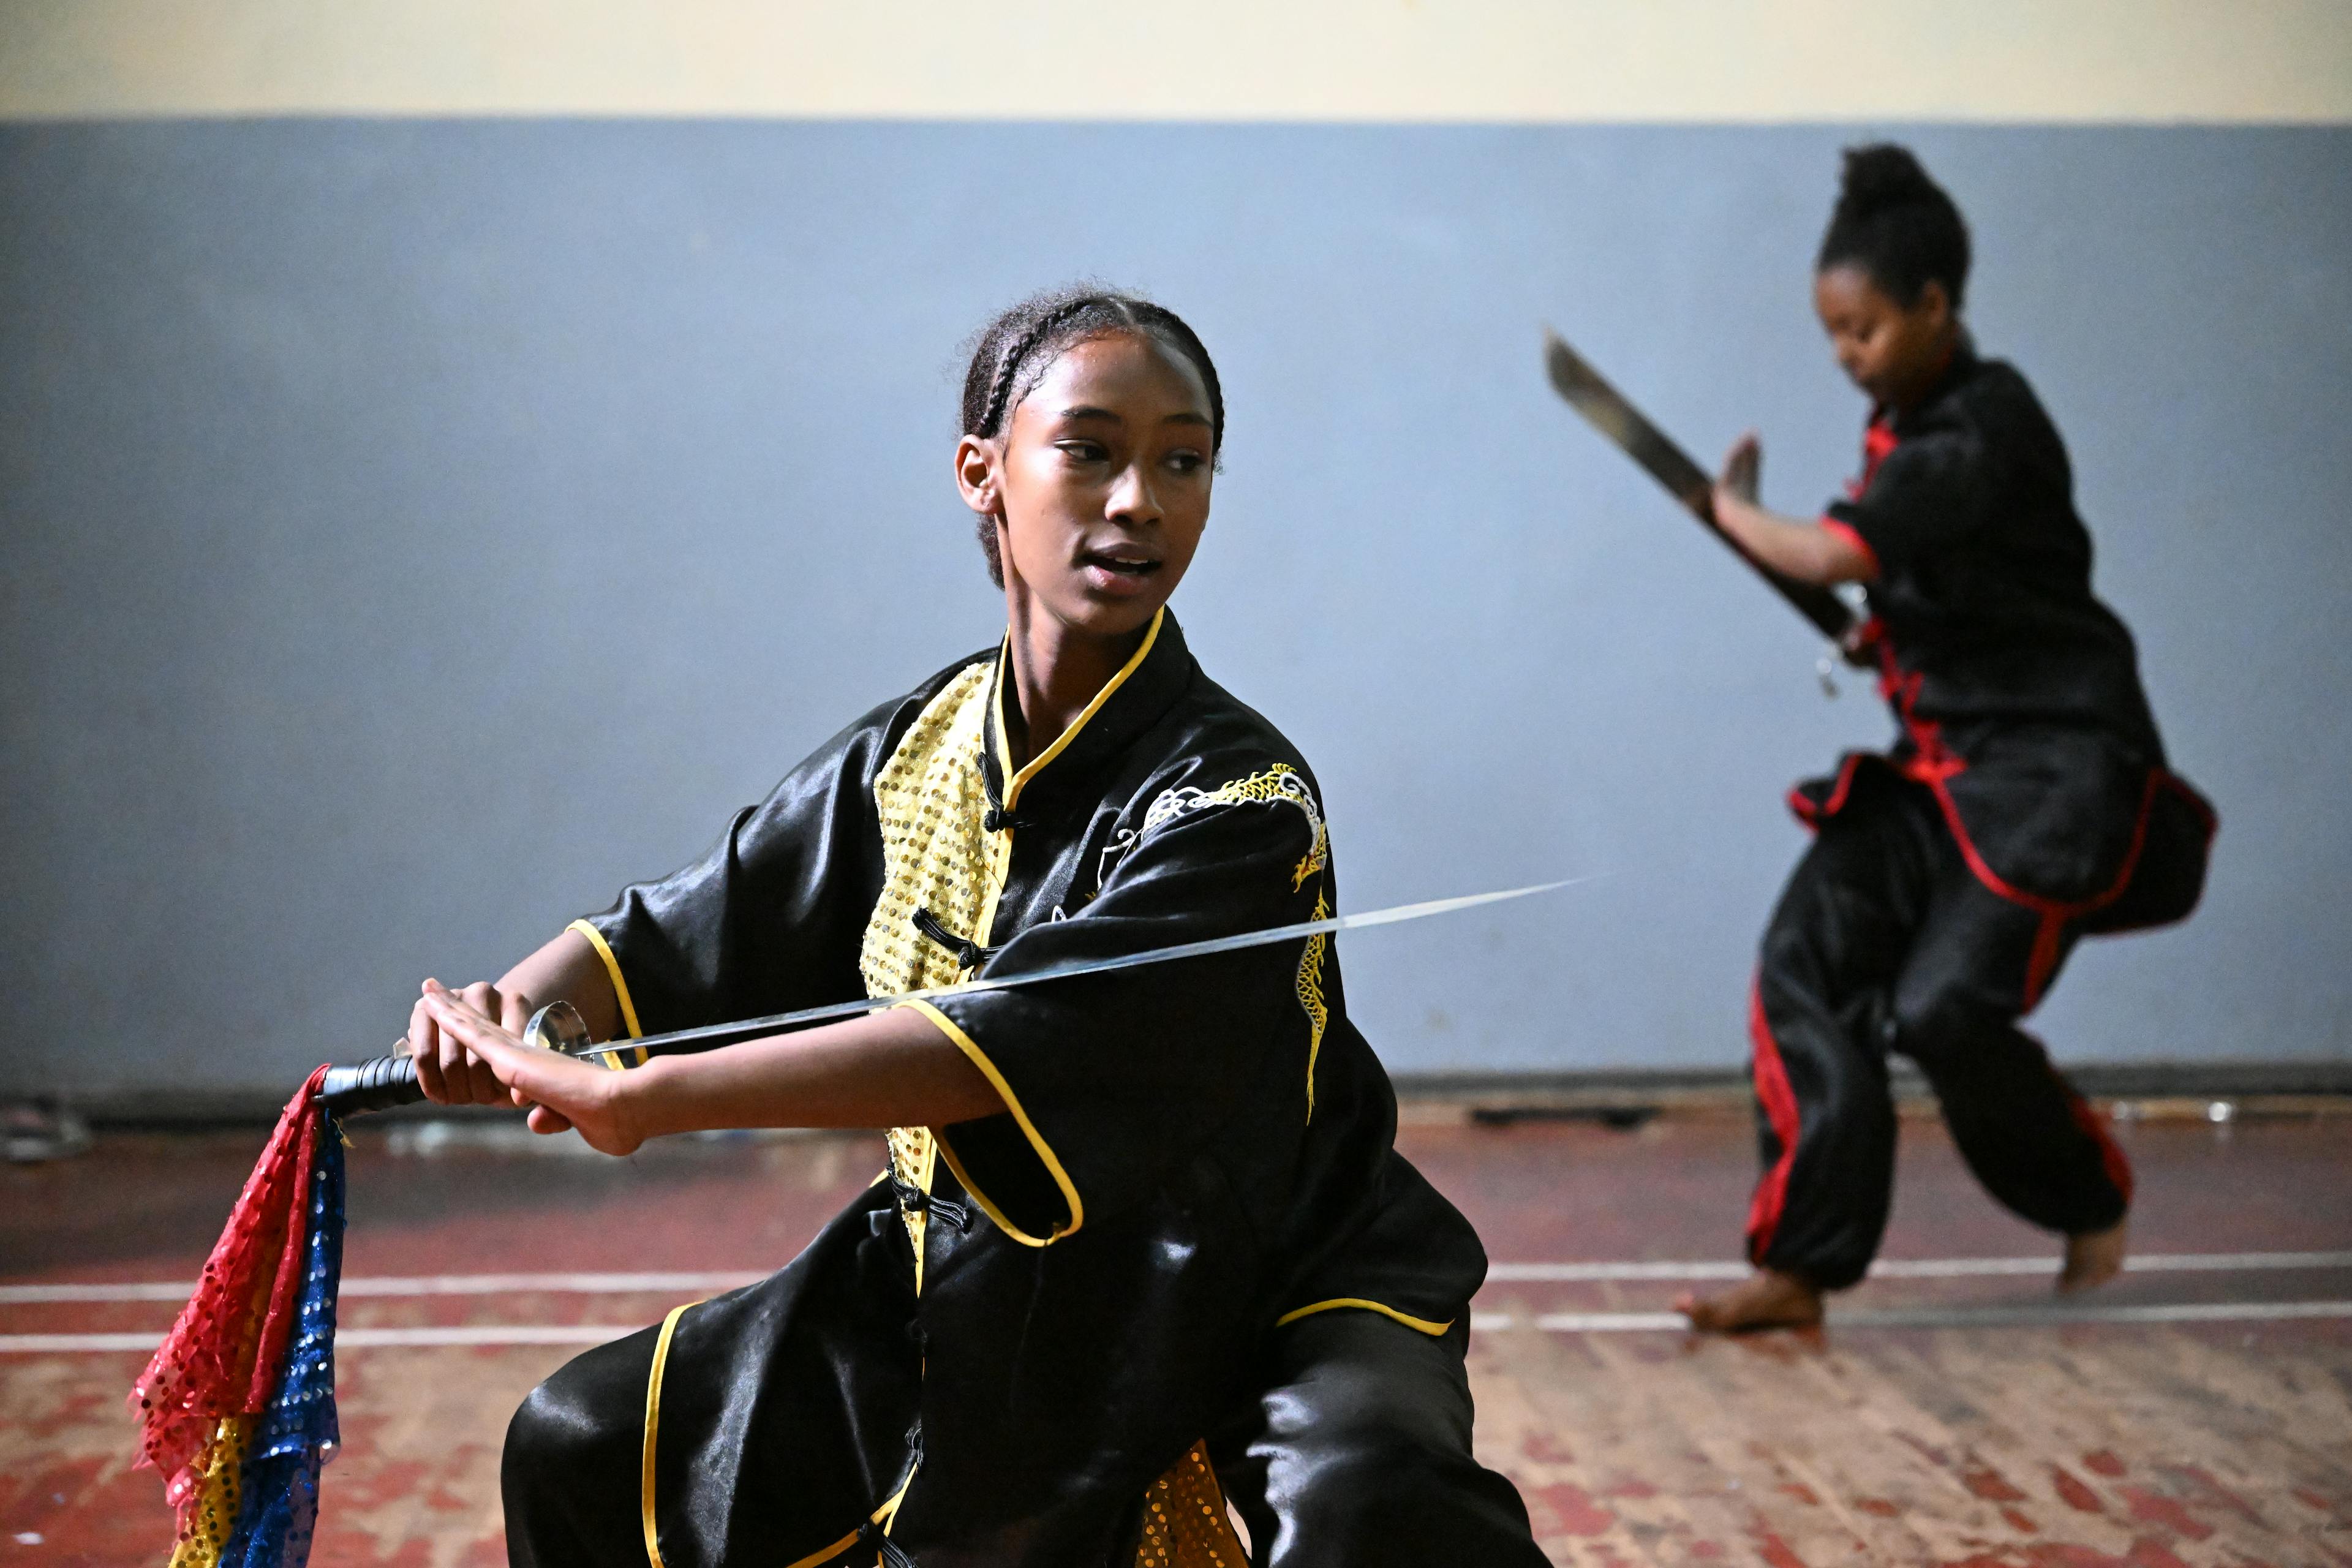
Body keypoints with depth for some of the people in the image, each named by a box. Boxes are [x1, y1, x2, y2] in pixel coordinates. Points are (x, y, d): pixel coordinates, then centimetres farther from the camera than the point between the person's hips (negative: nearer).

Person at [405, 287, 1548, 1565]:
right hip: (975, 1285, 6)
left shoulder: (1240, 801, -24)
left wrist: (636, 1099, -37)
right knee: (582, 1447, 11)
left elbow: (1007, 1048, -35)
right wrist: (509, 1010, -19)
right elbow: (691, 927, 2)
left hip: (1269, 1305, -6)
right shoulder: (918, 750, -3)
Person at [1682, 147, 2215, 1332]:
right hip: (1936, 761, 9)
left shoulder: (1988, 431, -19)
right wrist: (1889, 628, 7)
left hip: (2053, 764, -8)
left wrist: (1733, 508, -9)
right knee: (1807, 967, -8)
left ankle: (2092, 1205, 14)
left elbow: (1831, 557, -28)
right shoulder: (1902, 424, 9)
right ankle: (1801, 1265, -7)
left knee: (1943, 1011, -16)